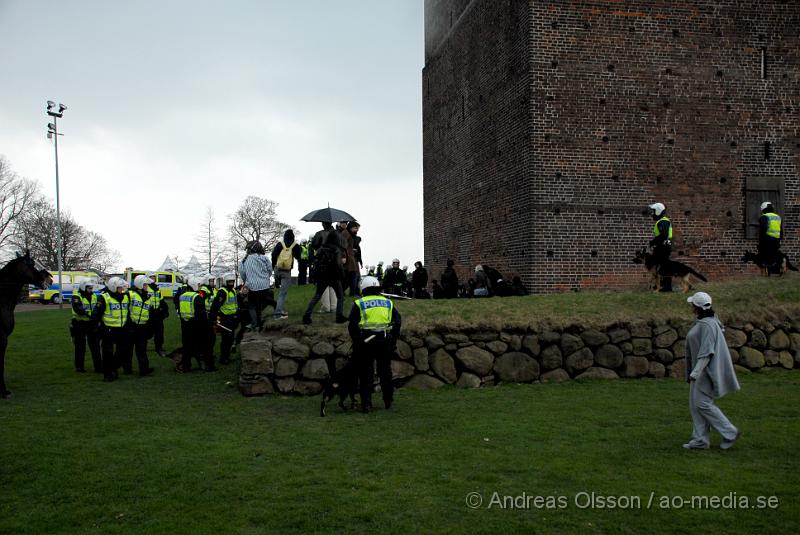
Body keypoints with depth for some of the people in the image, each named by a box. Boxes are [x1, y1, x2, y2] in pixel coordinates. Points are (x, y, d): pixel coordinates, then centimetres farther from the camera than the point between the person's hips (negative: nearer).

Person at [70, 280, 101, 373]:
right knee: (80, 346, 6)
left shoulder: (94, 296, 11)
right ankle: (79, 366, 18)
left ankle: (98, 366, 7)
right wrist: (88, 314, -37)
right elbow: (77, 309, -26)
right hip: (80, 324, -5)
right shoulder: (76, 297, -10)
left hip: (92, 323, 5)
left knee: (95, 345, 4)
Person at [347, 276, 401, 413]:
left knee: (366, 374, 5)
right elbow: (398, 321, 8)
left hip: (366, 341, -3)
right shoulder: (388, 303, 13)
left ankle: (366, 404, 2)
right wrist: (393, 339, 12)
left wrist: (356, 341, 4)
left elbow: (352, 325, -3)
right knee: (385, 372, 15)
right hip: (385, 341, 3)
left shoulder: (359, 304, 3)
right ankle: (388, 402, 24)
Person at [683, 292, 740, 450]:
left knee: (702, 403, -9)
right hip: (701, 368, 10)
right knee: (695, 403, 9)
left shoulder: (707, 325, -19)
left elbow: (707, 352, -25)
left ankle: (729, 433, 2)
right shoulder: (702, 322, 12)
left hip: (707, 369, -10)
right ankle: (700, 440, 12)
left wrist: (695, 372, -27)